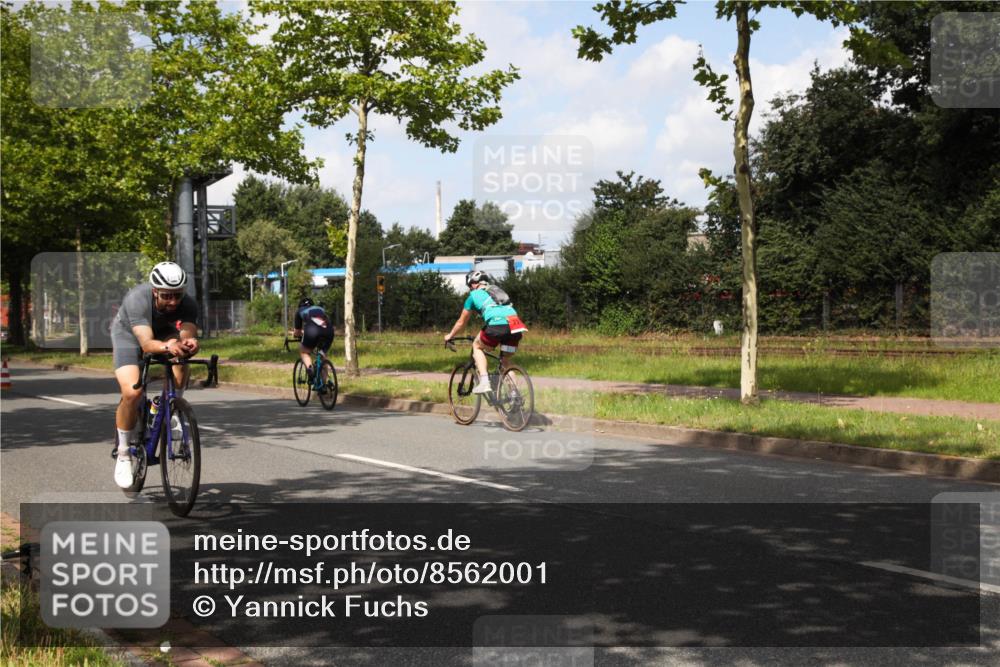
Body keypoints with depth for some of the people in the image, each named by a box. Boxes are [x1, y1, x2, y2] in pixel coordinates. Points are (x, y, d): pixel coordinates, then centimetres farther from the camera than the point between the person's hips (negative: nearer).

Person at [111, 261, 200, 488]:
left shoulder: (188, 305, -30)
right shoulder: (137, 299, -39)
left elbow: (188, 333, -41)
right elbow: (146, 343, -49)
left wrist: (189, 343, -65)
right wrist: (167, 347, -69)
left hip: (164, 333, 3)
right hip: (129, 334, -3)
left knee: (181, 362, -31)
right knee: (132, 393, -24)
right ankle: (124, 454, -4)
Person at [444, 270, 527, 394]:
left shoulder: (474, 295, 20)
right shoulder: (497, 290, 34)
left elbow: (461, 322, 29)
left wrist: (450, 336, 46)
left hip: (497, 325, -5)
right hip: (516, 324, 5)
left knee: (477, 346, 22)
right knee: (506, 361, 24)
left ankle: (484, 382, 5)